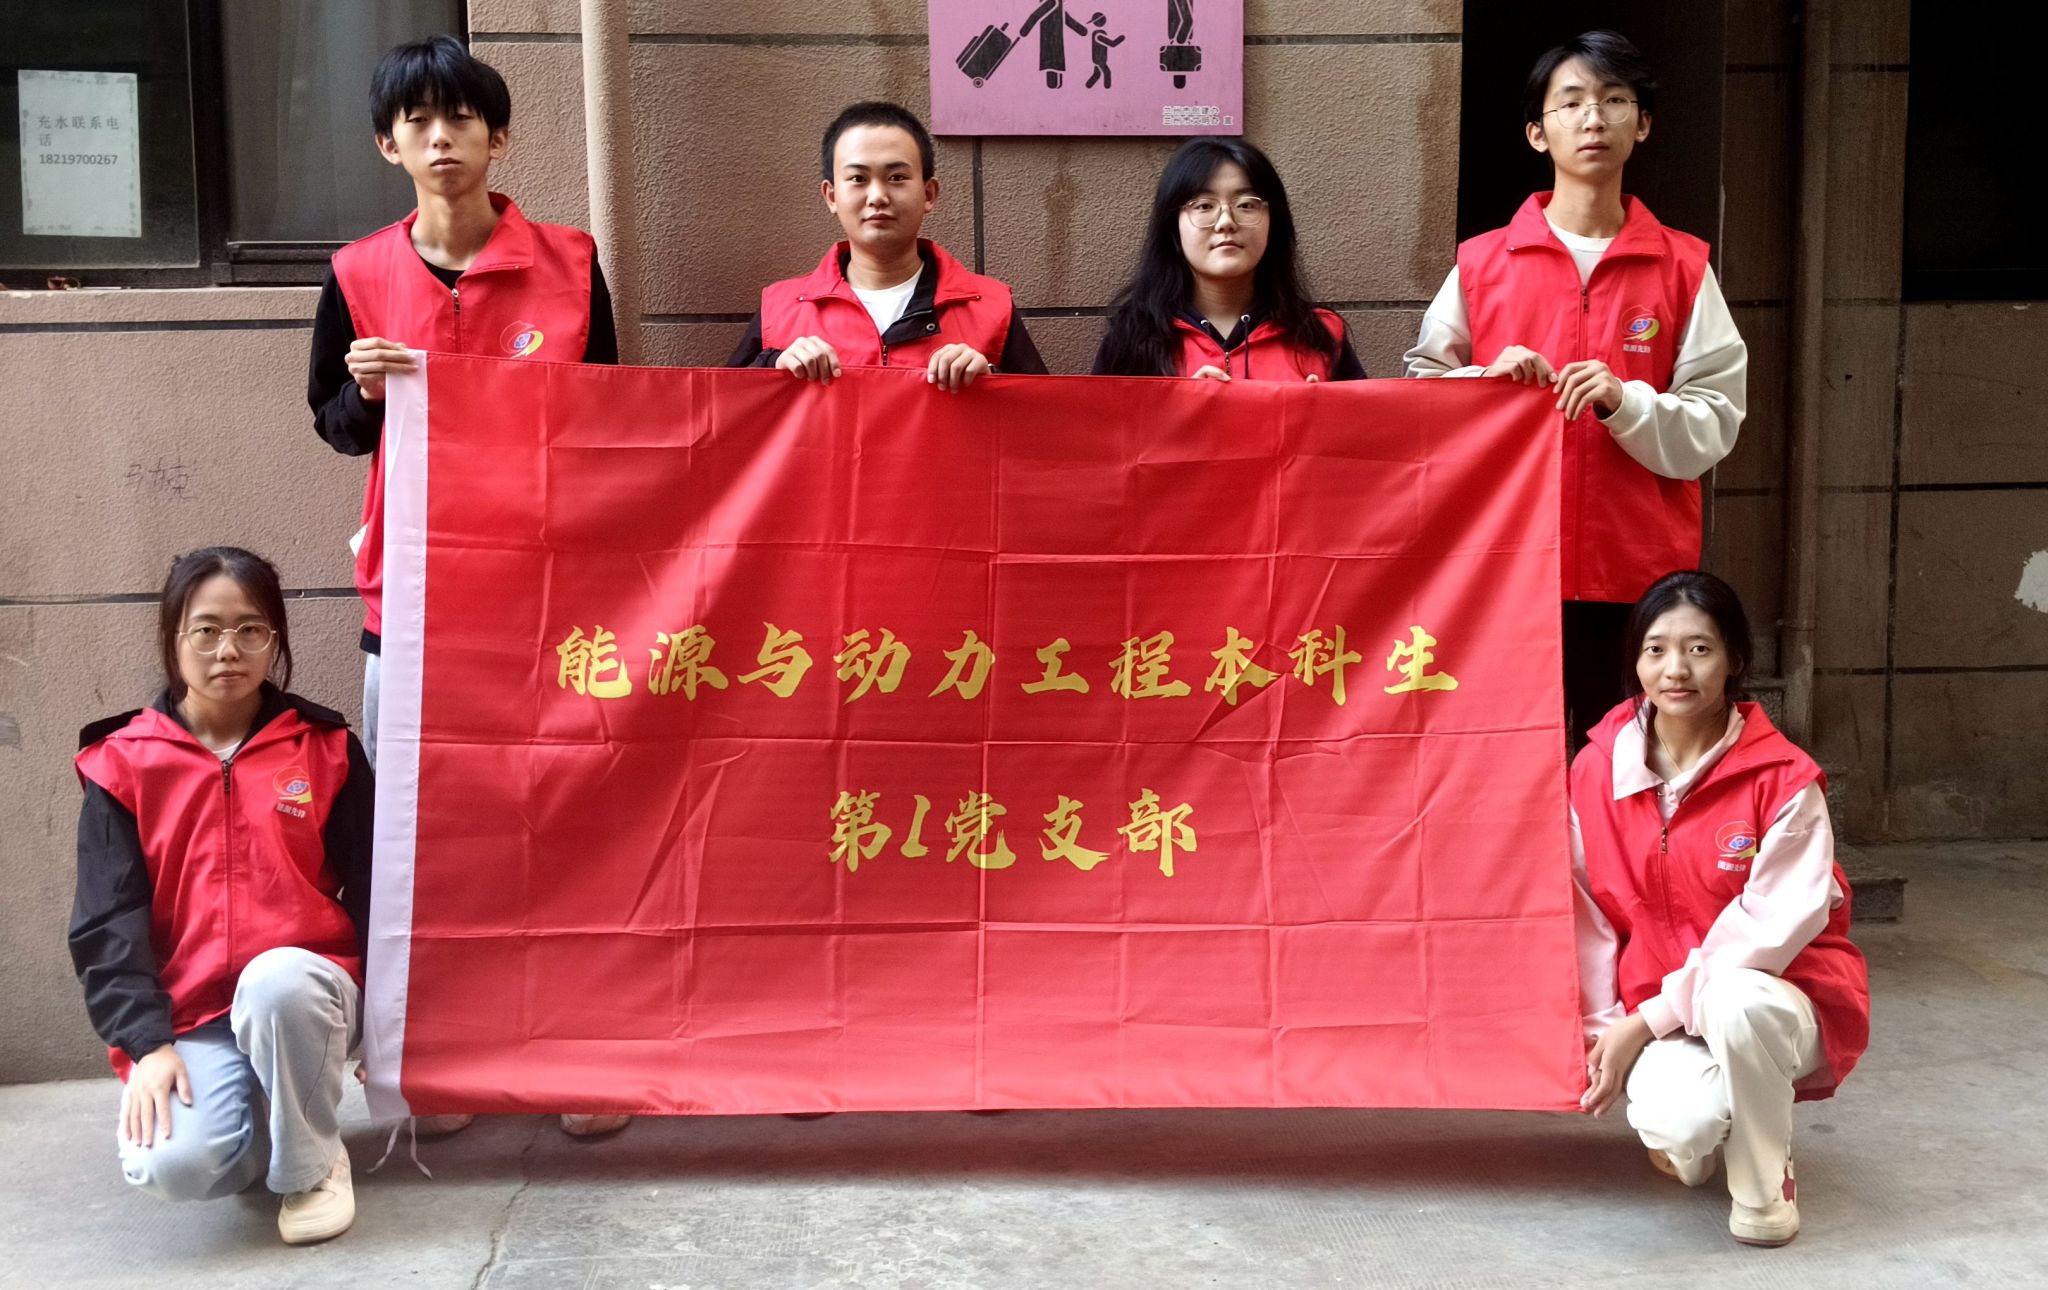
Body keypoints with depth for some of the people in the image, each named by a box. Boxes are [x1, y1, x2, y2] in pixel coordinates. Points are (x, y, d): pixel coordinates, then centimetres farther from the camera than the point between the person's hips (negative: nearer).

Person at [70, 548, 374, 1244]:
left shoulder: (324, 749, 5)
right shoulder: (125, 764, 3)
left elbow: (370, 892, 6)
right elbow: (108, 922, 0)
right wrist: (147, 1043, -13)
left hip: (301, 989, 0)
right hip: (186, 1020, 1)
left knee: (273, 981, -37)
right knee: (173, 1164, -27)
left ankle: (312, 1160, -10)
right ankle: (258, 1125, 11)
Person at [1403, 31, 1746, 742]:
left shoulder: (1683, 268, 6)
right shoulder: (1480, 263, 6)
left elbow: (1715, 423, 2)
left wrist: (1626, 402, -15)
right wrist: (1487, 383, -10)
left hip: (1641, 574, 0)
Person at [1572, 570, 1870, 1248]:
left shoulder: (1783, 778, -13)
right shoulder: (1598, 768, -3)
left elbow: (1774, 924, -18)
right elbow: (1587, 912, 2)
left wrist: (1651, 1018, -21)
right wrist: (1605, 1028, -5)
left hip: (1779, 995, -2)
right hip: (1657, 1019, 2)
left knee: (1733, 1003, -39)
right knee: (1676, 1124, -31)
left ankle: (1765, 1185, -9)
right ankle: (1696, 1140, 12)